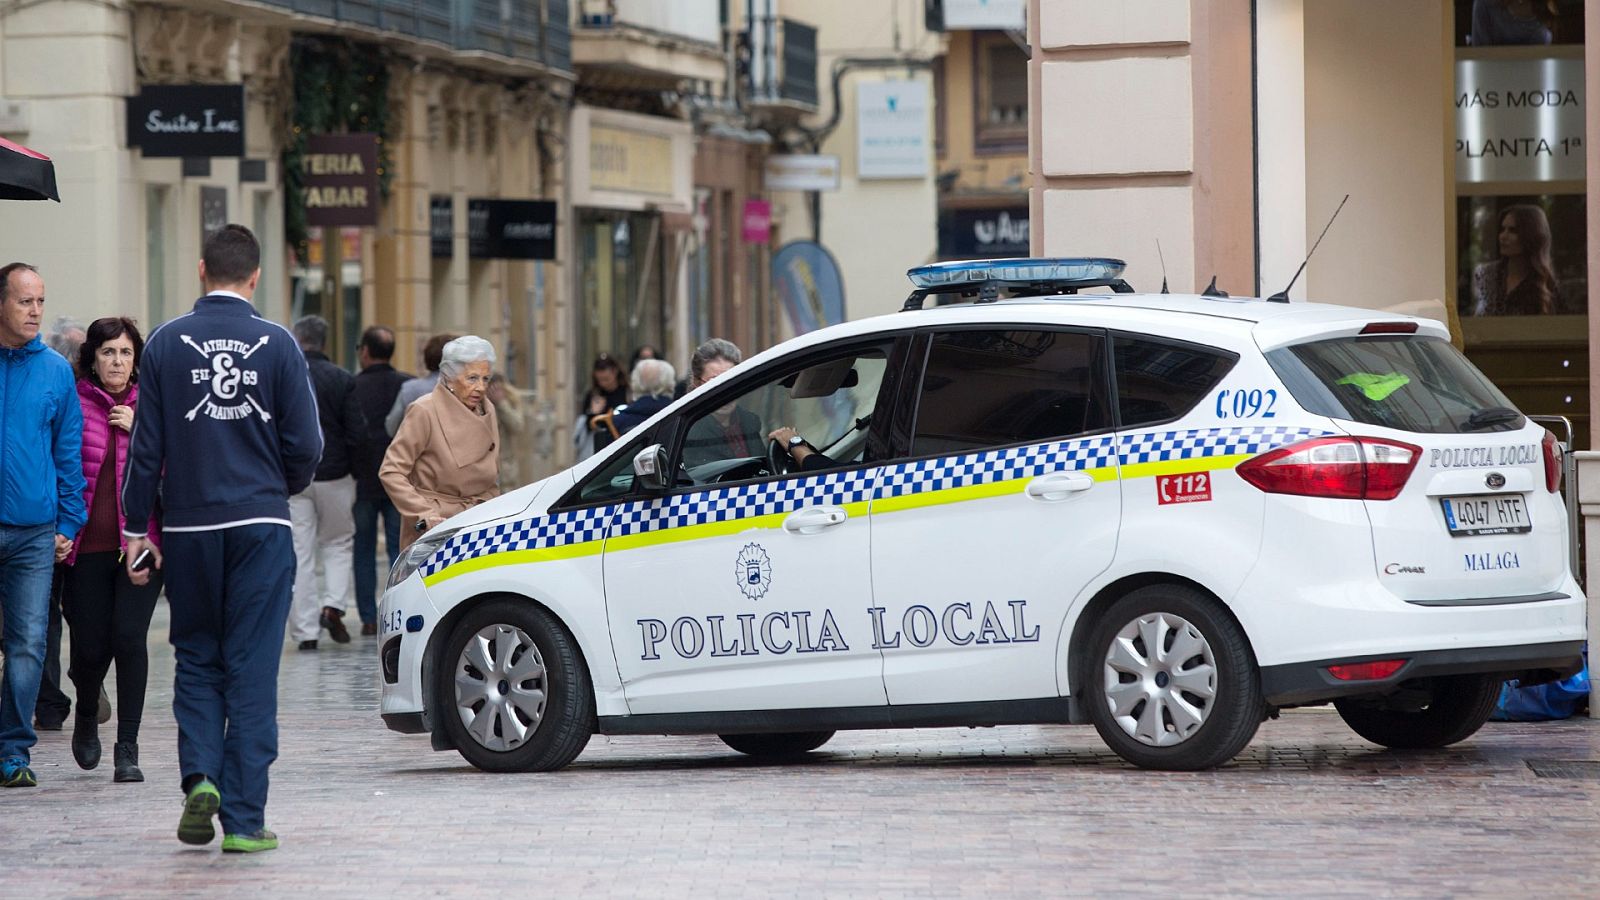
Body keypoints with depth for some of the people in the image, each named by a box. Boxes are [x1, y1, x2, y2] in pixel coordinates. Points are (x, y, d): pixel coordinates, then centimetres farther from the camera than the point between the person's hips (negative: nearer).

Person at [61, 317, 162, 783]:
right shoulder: (73, 402, 1)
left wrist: (140, 428, -10)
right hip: (88, 546, 0)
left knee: (129, 637, -12)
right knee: (90, 647, 0)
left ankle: (127, 749, -2)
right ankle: (86, 717, 34)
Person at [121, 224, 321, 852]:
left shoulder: (166, 344, -1)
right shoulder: (277, 345, -3)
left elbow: (146, 447, 0)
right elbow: (305, 445, -1)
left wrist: (136, 528, 8)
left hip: (189, 527, 1)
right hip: (261, 524, -1)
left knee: (196, 659, 15)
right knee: (252, 669, 2)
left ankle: (200, 776, -5)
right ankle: (243, 818, 0)